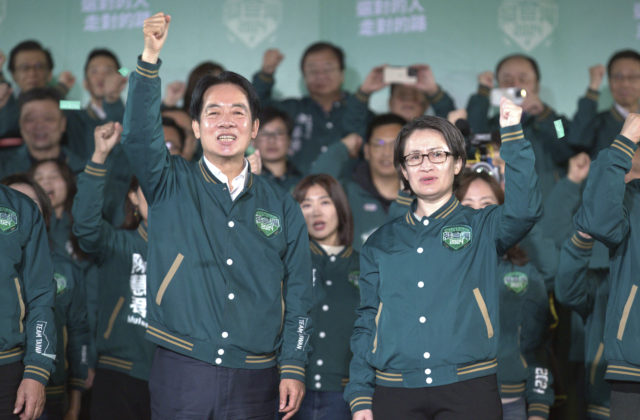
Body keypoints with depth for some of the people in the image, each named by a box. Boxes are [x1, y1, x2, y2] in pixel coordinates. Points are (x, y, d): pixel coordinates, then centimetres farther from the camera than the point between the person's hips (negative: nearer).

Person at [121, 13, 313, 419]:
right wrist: (150, 57, -27)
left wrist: (293, 368, 0)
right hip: (181, 372, -1)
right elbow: (139, 136, -15)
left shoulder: (281, 205, 9)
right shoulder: (171, 185, 4)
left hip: (255, 381, 2)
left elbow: (298, 294, 8)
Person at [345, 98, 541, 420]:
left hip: (468, 392, -2)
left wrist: (512, 134, -17)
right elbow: (365, 323, 13)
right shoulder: (381, 243, 15)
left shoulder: (481, 227, 9)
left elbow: (524, 210, -13)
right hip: (395, 393, 2)